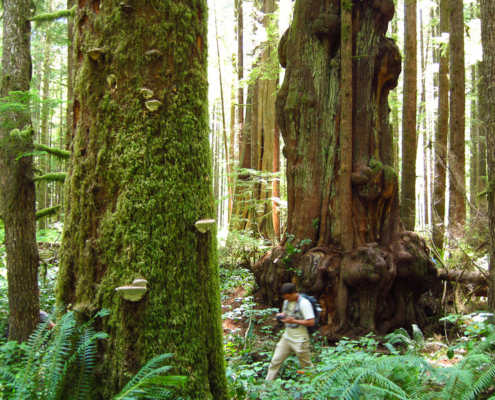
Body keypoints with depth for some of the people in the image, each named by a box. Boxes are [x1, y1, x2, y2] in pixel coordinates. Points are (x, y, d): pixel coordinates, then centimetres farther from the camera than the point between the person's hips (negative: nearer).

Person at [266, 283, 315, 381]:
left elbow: (311, 322, -20)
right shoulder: (287, 301, 6)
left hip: (300, 340, -7)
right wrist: (281, 315, 0)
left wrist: (293, 321, -23)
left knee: (306, 366, 7)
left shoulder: (304, 303, -18)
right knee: (275, 361, 4)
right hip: (286, 337, 7)